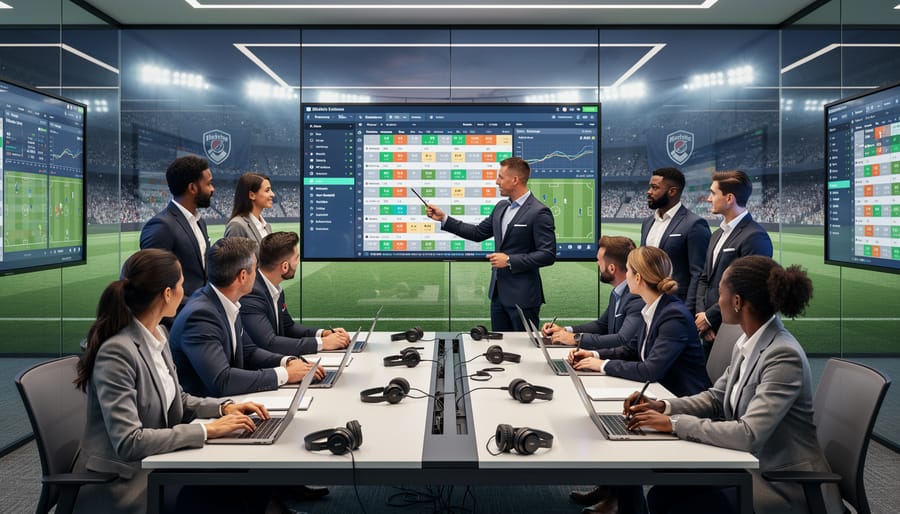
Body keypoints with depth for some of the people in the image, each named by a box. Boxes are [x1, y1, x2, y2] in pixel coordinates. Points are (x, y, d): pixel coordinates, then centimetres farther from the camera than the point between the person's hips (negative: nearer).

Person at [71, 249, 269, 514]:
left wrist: (223, 407, -1)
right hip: (119, 484, -7)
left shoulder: (158, 334, 3)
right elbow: (128, 442, -28)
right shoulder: (116, 353, -23)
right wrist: (206, 430, -25)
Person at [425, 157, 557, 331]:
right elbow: (478, 233, 16)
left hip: (522, 296, -8)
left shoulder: (539, 212, -15)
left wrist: (510, 260, -19)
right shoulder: (501, 207, 10)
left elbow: (548, 255, -18)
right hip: (498, 292, 8)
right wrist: (443, 218, 11)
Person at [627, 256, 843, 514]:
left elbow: (750, 434, -30)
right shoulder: (747, 344, 2)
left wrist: (675, 422, -24)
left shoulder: (784, 356, -25)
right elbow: (716, 398, 13)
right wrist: (662, 407, -3)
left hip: (783, 485, -7)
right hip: (750, 466, 7)